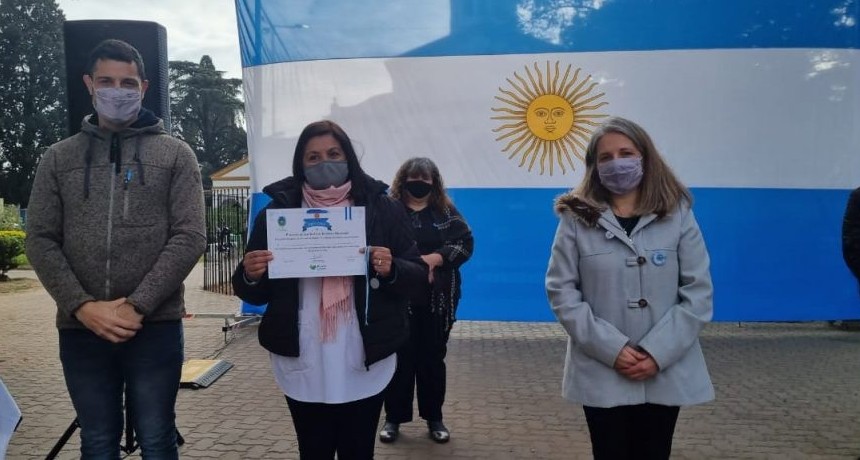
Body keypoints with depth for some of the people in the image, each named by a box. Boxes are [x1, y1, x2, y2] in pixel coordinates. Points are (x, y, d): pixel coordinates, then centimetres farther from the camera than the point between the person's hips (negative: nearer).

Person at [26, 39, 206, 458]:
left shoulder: (174, 154, 3)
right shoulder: (59, 158, 10)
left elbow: (189, 237, -5)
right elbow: (40, 241, 4)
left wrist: (137, 305, -13)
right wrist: (82, 306, -10)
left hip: (155, 326, -2)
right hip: (80, 328, 2)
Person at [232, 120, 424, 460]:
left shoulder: (382, 208, 2)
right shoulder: (278, 210, 4)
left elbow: (416, 274, 3)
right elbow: (255, 293, 7)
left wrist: (390, 270, -17)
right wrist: (250, 275, -15)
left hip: (364, 362, 0)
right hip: (302, 364, 1)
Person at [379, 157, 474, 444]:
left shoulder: (446, 212, 7)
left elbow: (465, 243, -2)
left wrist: (435, 258, -17)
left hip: (437, 300, 2)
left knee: (433, 359, 10)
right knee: (399, 359, 5)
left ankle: (434, 418, 23)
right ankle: (393, 418, 19)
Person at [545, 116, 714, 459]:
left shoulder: (678, 214, 2)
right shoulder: (577, 218, -1)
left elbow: (699, 293, -2)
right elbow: (561, 291, -6)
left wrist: (658, 353, -12)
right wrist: (611, 348, -15)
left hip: (666, 373, 1)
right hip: (601, 374, -1)